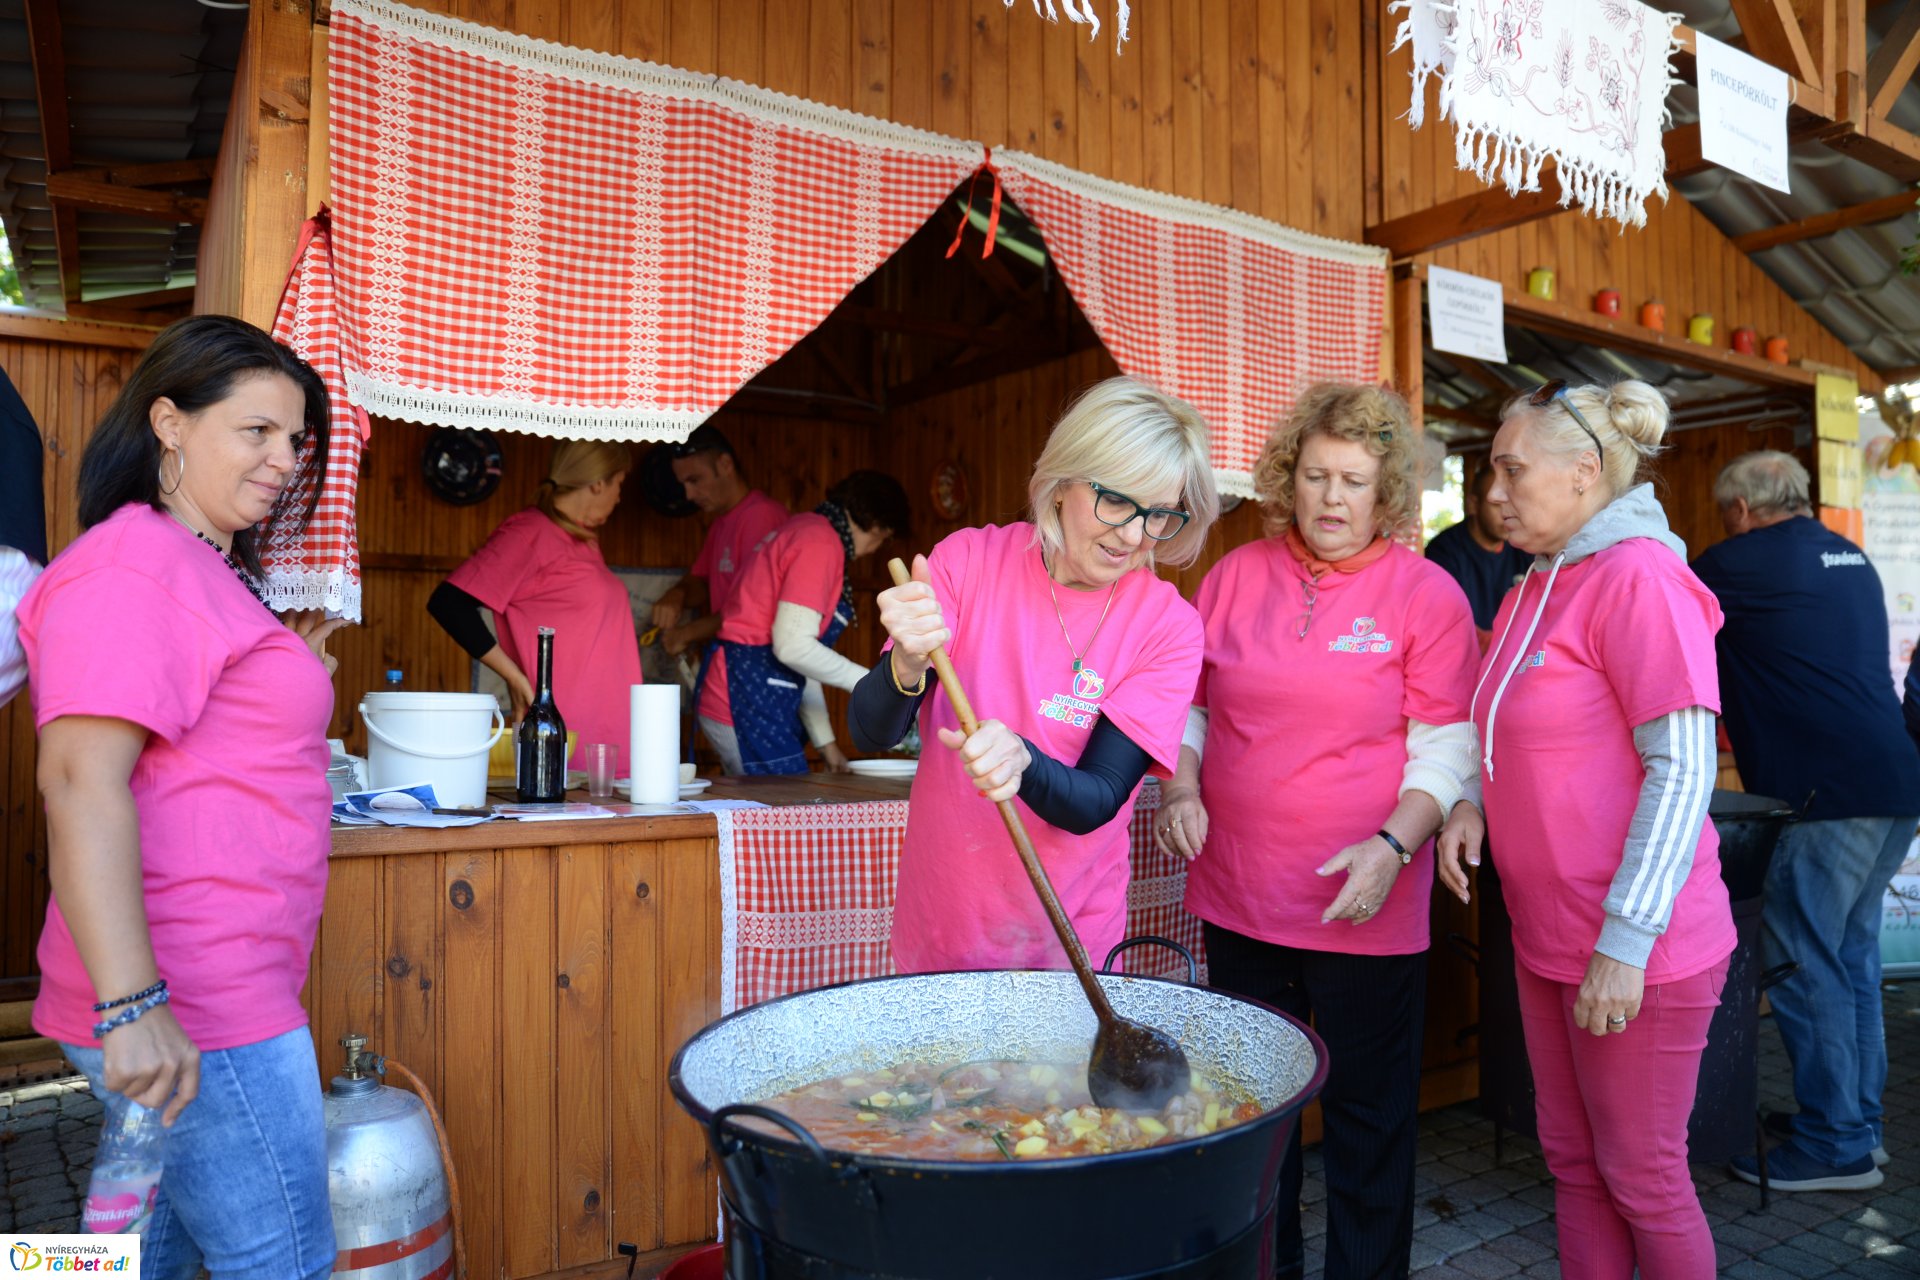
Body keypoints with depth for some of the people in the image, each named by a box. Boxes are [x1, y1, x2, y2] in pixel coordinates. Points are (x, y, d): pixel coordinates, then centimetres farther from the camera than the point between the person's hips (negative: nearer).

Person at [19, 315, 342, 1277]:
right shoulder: (133, 566, -15)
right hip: (194, 1013, -10)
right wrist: (131, 1004, -28)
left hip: (208, 988, 10)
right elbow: (79, 779, -25)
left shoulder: (208, 568, 17)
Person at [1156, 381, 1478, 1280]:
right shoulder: (1237, 574, 4)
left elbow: (1446, 748, -7)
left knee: (1368, 1114, 11)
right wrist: (1182, 788, -6)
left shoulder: (1426, 594, -5)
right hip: (1238, 895, 4)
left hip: (1364, 907, -3)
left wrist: (1393, 845, -21)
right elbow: (1188, 703, 11)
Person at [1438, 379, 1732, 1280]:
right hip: (1547, 938, 8)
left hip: (1635, 952, -8)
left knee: (1640, 1178, 8)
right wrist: (1472, 804, -1)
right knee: (1573, 1163, 18)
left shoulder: (1640, 576, -15)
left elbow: (1682, 771, -19)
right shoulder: (1535, 588, 11)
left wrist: (1625, 942, -21)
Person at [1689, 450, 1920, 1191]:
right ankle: (1859, 1120, 26)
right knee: (1851, 956, 16)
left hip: (1829, 794, -9)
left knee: (1806, 966, -2)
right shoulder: (1849, 558, 18)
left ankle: (1835, 1146, 5)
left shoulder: (1741, 562, -8)